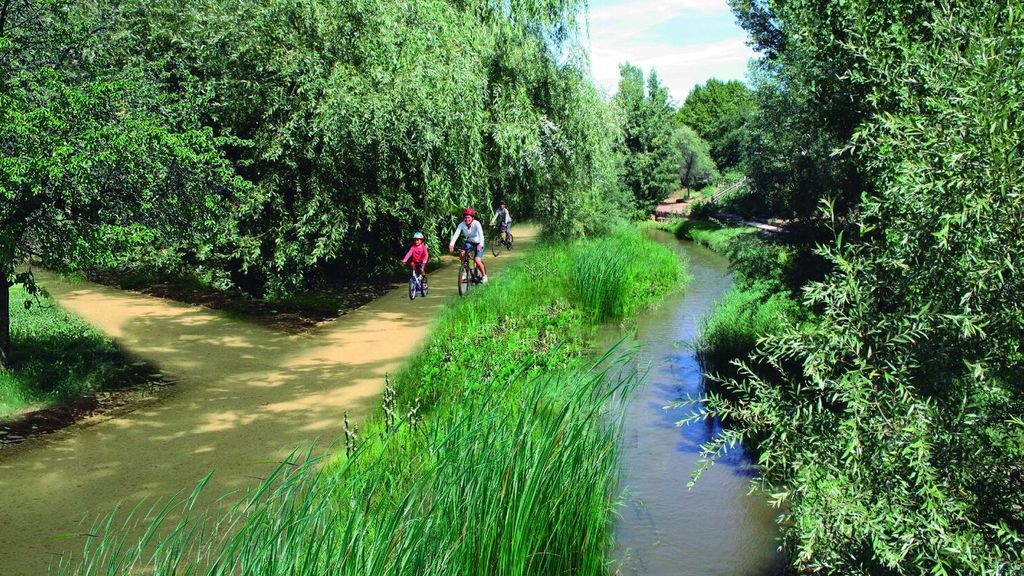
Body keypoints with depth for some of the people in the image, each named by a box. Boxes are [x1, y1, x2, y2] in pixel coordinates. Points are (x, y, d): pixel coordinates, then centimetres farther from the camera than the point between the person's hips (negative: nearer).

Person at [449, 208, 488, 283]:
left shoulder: (476, 223, -25)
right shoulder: (461, 224, -17)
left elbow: (481, 234, -38)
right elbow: (456, 234, -29)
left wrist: (480, 245, -56)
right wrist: (451, 244, -46)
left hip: (478, 243, -3)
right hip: (469, 242, 4)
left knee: (477, 260, -22)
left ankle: (484, 276, 3)